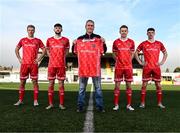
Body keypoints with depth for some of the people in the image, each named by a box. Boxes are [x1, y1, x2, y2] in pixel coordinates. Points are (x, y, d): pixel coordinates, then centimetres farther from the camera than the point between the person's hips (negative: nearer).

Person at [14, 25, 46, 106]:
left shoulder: (38, 40, 6)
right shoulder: (23, 40, 10)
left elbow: (44, 50, 6)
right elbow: (16, 49, 18)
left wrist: (39, 58, -3)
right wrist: (19, 58, 6)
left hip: (34, 64, -2)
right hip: (24, 64, 2)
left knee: (35, 81, 0)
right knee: (22, 81, 6)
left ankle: (35, 100, 7)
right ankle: (20, 100, 17)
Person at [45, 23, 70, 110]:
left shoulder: (65, 40, 5)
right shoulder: (49, 40, 7)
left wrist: (63, 57, 4)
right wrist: (50, 57, 6)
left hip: (61, 65, -1)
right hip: (51, 65, 1)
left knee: (61, 84, 2)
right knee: (51, 83, 3)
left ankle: (61, 104, 10)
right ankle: (50, 103, 13)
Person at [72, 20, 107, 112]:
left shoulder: (98, 38, 4)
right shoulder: (80, 39, 8)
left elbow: (103, 51, 2)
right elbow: (75, 52, 12)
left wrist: (103, 43, -15)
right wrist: (74, 44, -6)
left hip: (95, 67, -1)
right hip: (83, 66, 1)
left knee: (98, 87, 6)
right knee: (82, 88, 9)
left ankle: (99, 106, 15)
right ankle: (80, 106, 19)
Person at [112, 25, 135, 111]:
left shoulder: (131, 42, 7)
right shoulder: (116, 42, 4)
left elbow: (132, 54, 14)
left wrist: (128, 61, 1)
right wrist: (118, 60, 0)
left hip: (128, 67, 1)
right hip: (118, 67, -1)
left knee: (129, 85, 4)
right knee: (117, 85, 1)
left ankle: (129, 105, 14)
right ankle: (116, 105, 10)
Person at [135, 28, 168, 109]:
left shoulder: (159, 44, 10)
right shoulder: (143, 44, 4)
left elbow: (165, 53, 19)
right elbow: (136, 53, 9)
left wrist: (162, 62, 6)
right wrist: (140, 62, 0)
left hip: (156, 67, 2)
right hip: (146, 68, -2)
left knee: (158, 85, 5)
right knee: (144, 85, -1)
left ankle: (159, 103, 15)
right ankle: (142, 103, 7)